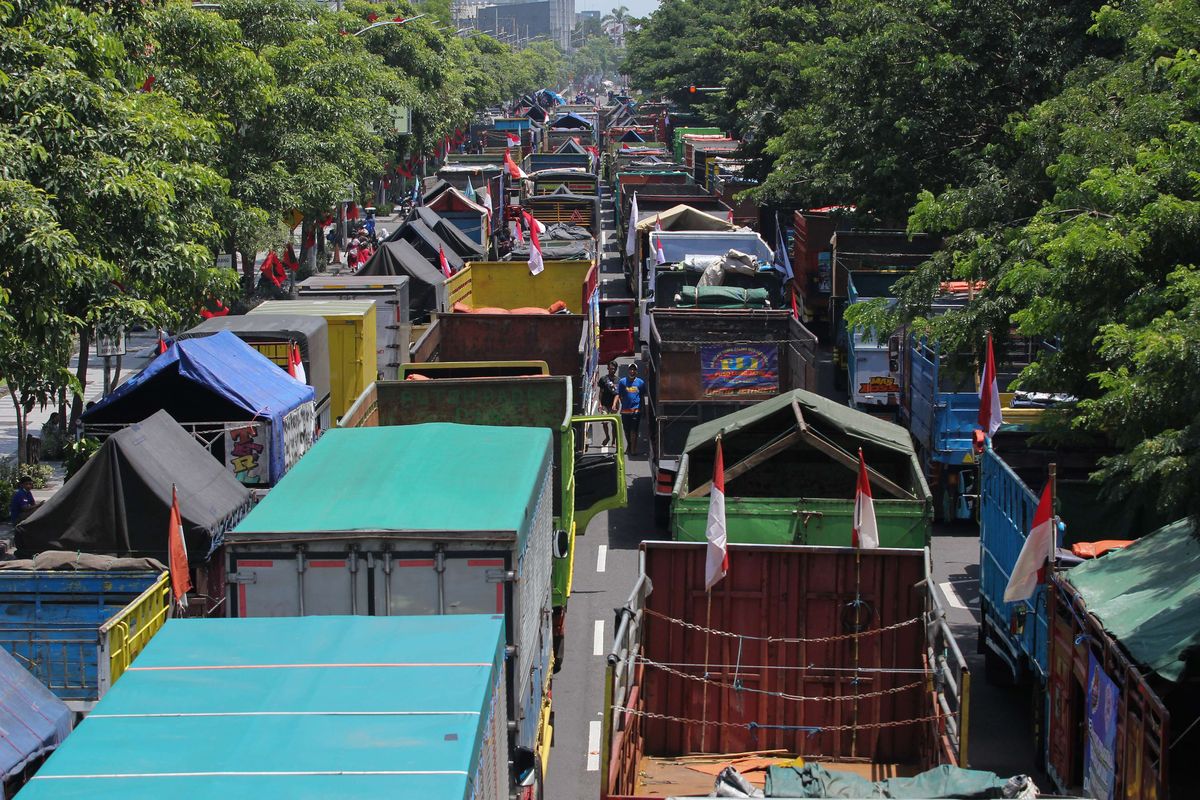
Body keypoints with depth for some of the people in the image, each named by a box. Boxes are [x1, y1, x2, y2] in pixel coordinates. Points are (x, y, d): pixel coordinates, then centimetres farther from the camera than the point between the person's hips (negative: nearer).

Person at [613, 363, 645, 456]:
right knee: (627, 431, 14)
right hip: (625, 410, 2)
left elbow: (643, 396, 14)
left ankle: (633, 449, -6)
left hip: (636, 410, -1)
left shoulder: (640, 382, 5)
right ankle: (630, 445, 36)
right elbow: (618, 394, 0)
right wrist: (614, 404, -16)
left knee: (634, 430, -9)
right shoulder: (622, 382, 3)